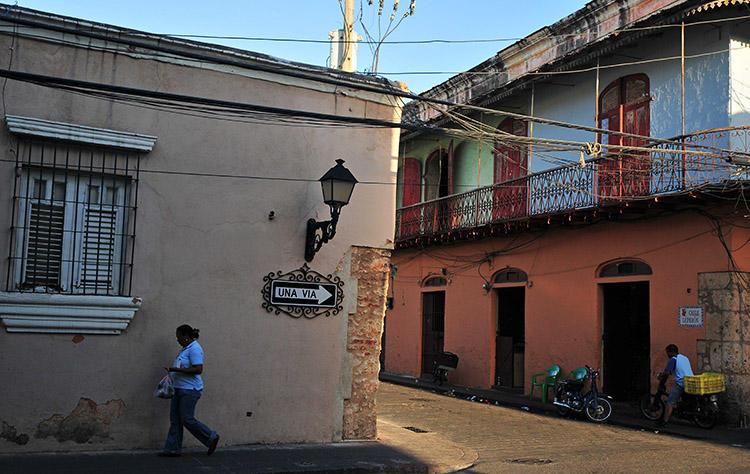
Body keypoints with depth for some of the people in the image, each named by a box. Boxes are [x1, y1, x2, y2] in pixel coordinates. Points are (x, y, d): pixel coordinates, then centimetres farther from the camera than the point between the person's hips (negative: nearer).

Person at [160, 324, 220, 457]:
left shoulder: (194, 349, -16)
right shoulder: (186, 348, 15)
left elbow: (198, 370, -24)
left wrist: (177, 369, -25)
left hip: (190, 390, -10)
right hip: (180, 389, 10)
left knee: (187, 419, -6)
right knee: (175, 419, 8)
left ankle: (211, 437, 9)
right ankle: (173, 449, 12)